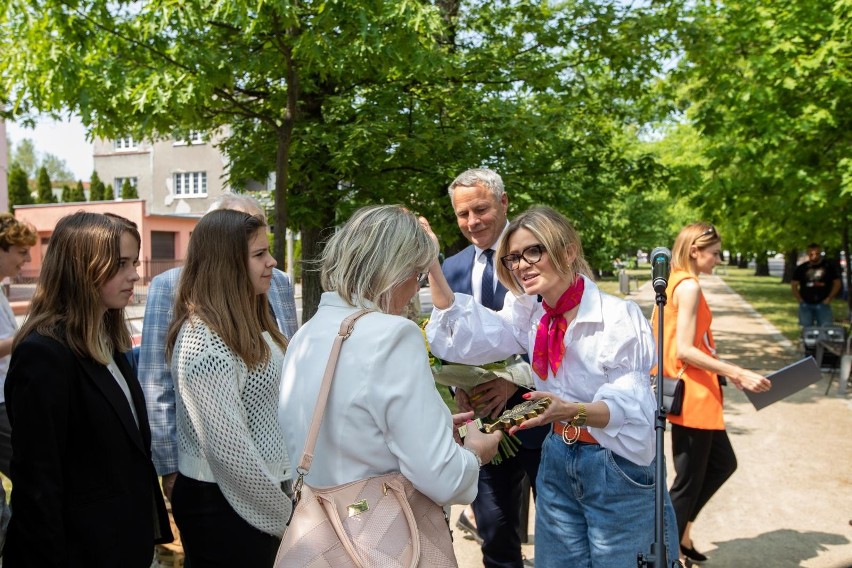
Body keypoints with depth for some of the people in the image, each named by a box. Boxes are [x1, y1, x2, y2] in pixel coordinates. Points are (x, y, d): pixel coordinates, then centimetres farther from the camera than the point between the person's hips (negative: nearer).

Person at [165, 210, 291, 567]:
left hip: (254, 496, 9)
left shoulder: (244, 324, 6)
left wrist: (285, 495, 8)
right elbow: (228, 449, -24)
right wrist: (282, 513, -13)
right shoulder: (205, 341, -23)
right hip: (224, 509, -8)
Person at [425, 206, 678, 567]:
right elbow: (466, 337, -9)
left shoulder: (619, 316, -18)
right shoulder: (530, 313, 0)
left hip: (617, 469, -5)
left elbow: (630, 407, -24)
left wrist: (571, 410, -43)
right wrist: (431, 266, -16)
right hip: (558, 464, 6)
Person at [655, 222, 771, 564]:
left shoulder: (678, 283, 12)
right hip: (692, 399, -10)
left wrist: (727, 372, 18)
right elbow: (685, 350, -23)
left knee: (723, 463, 22)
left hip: (696, 397, 10)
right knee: (689, 482, 3)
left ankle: (678, 530, 29)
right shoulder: (689, 286, -17)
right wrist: (739, 373, -22)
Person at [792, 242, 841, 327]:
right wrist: (799, 299, 0)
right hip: (806, 304, 1)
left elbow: (837, 283, 6)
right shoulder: (801, 268, 5)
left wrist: (829, 298, -2)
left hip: (822, 304, -1)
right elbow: (794, 284, 10)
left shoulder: (829, 266, 3)